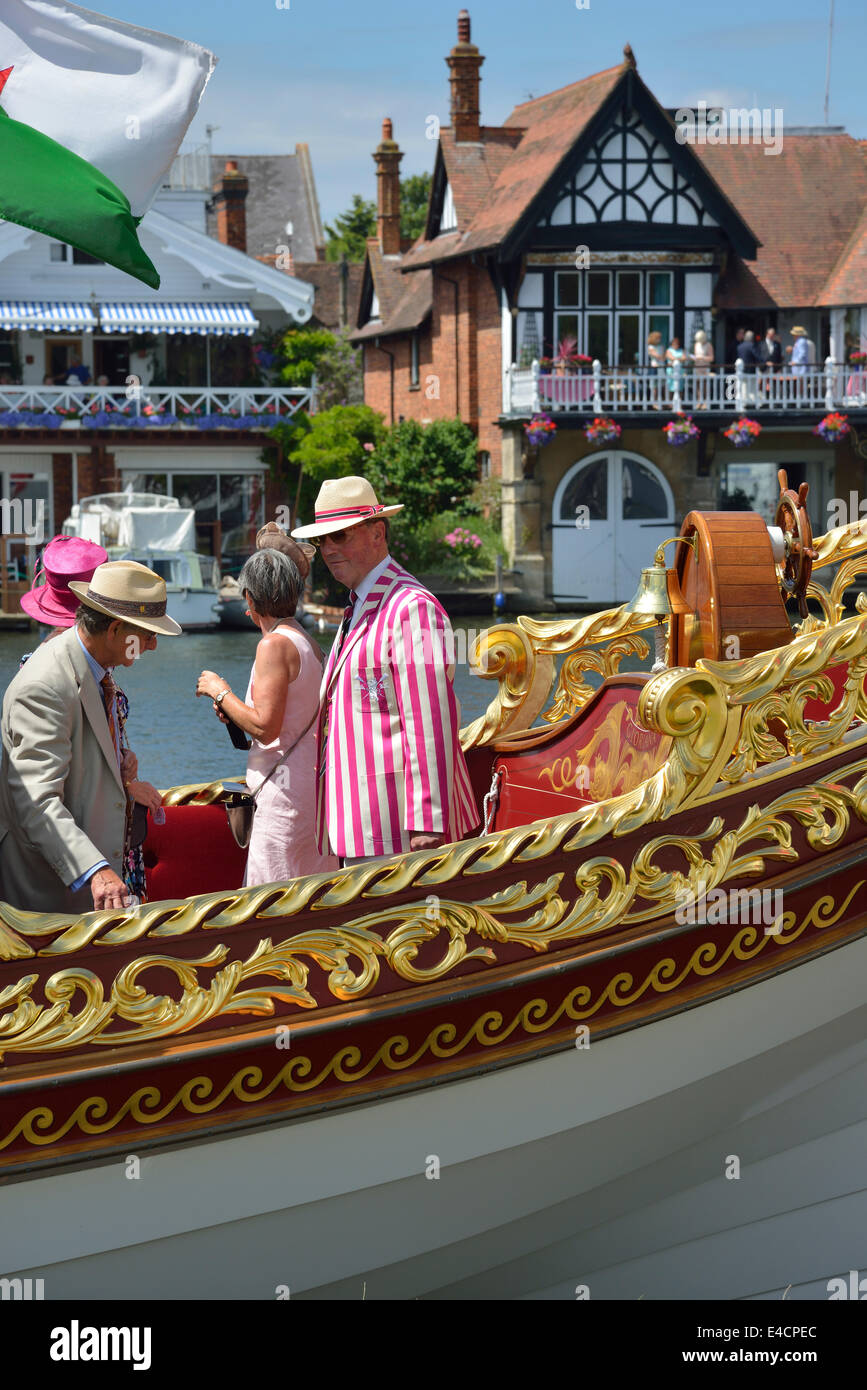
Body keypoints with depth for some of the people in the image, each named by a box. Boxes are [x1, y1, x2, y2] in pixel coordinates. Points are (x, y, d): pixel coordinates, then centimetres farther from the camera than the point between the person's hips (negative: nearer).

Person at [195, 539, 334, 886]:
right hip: (312, 785, 10)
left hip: (284, 789, -10)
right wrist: (233, 709, 17)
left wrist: (220, 691, -7)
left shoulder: (275, 644, -14)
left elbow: (265, 727, -19)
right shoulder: (308, 643, 13)